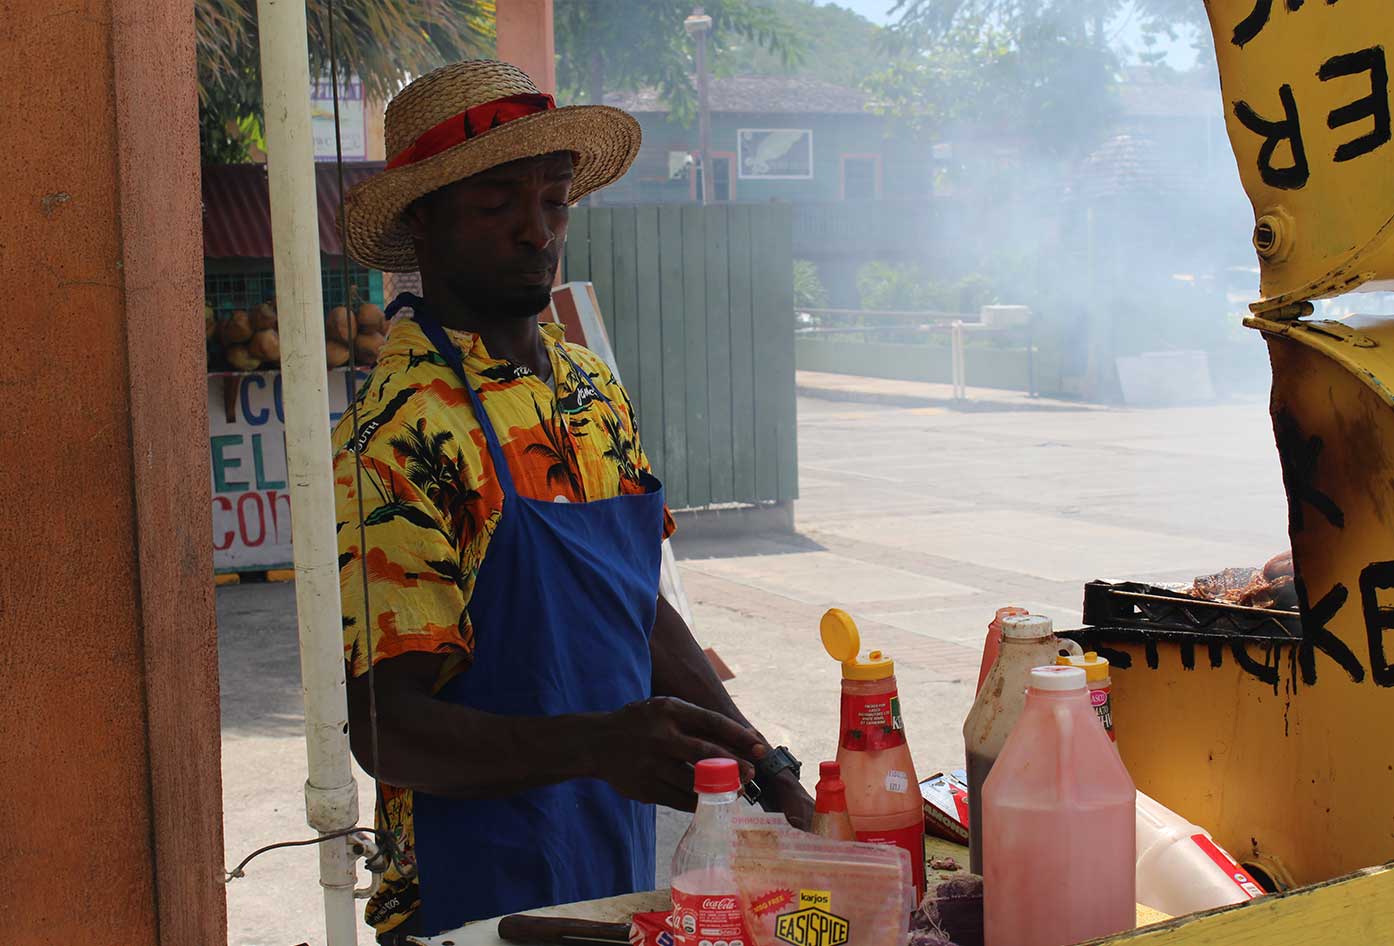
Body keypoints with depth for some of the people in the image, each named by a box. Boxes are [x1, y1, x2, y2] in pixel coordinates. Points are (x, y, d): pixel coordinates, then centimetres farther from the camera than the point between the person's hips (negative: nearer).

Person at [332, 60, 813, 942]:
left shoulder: (594, 388, 6)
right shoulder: (400, 436, -18)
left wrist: (765, 767, 7)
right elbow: (386, 728, -22)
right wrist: (594, 746, -36)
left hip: (626, 870, 7)